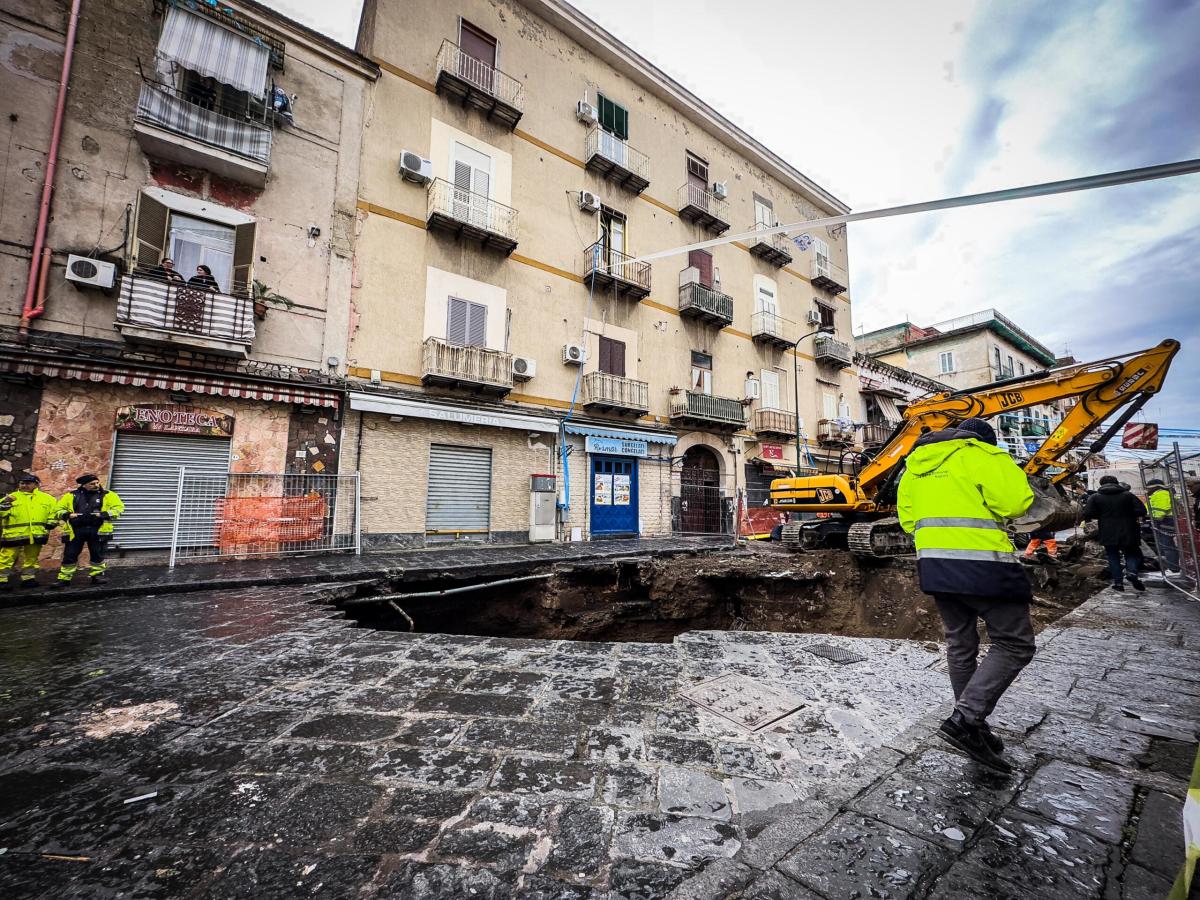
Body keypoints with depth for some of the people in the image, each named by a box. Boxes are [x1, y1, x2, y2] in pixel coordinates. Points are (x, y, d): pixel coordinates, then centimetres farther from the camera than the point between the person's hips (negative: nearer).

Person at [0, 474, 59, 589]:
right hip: (14, 534, -2)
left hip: (36, 534, 2)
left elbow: (54, 511, 16)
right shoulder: (10, 497, 3)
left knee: (31, 558, 12)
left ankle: (28, 578, 21)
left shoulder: (47, 498, 10)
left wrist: (50, 523, 5)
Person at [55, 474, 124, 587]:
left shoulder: (108, 495, 4)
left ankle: (97, 576, 17)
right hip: (76, 530, 1)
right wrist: (67, 515, -6)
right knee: (70, 554, 5)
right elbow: (59, 509, 14)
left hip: (97, 530, -1)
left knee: (97, 555, 6)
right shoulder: (71, 496, 9)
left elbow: (118, 508, -1)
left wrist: (103, 514, -16)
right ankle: (64, 578, 16)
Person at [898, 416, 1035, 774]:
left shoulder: (915, 463, 16)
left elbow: (908, 519, 16)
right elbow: (1016, 501, -14)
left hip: (934, 563, 7)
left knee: (960, 646, 18)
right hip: (981, 564, -7)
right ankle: (964, 720, -5)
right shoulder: (982, 455, -4)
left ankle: (973, 729, 28)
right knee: (1015, 644, 4)